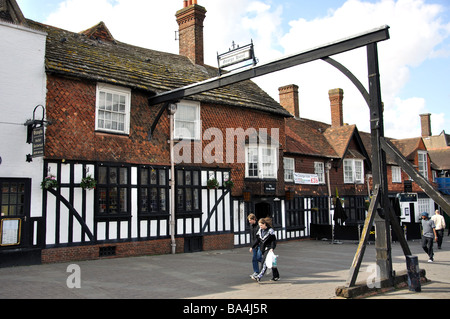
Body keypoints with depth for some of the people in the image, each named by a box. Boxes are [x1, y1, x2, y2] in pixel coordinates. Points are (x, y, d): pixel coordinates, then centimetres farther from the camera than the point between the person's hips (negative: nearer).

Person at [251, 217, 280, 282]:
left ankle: (259, 277, -22)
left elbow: (273, 240, -10)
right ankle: (276, 276, 20)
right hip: (263, 249, 7)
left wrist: (272, 248, -23)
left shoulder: (270, 230, -9)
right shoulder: (260, 230, 10)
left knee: (265, 263, -14)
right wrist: (253, 247, 10)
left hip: (268, 249, -7)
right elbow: (258, 240, 16)